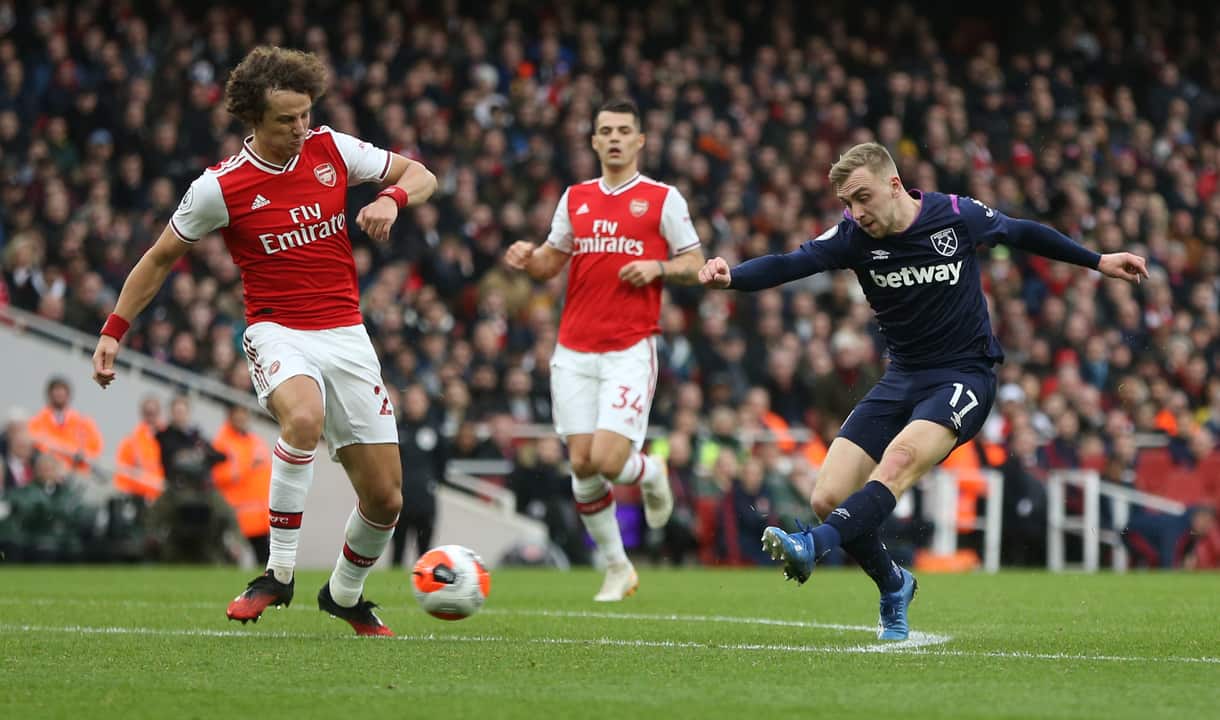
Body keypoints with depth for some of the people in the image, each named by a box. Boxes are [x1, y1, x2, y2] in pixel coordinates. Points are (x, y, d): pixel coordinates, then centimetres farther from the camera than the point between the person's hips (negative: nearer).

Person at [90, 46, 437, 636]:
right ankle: (278, 573, -29)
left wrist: (391, 199, -12)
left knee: (384, 498, 1)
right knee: (304, 415, -39)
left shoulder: (333, 150, 0)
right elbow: (161, 257, 4)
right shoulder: (220, 187, -9)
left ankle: (345, 594, 30)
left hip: (346, 334, 4)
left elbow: (420, 175, 10)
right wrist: (113, 330, 4)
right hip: (278, 332, -4)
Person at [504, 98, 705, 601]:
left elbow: (695, 267, 4)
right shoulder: (575, 198, 13)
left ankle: (650, 474, 21)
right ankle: (617, 569, 14)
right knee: (582, 465, -2)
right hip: (574, 351, 4)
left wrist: (658, 267, -15)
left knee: (608, 461, -15)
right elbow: (551, 263, 19)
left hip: (631, 350, -4)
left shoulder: (663, 199, 2)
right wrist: (528, 259, -3)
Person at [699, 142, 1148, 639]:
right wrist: (731, 277, -41)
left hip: (964, 375, -4)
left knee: (899, 459, -34)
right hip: (901, 378, 4)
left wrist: (1097, 261, 20)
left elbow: (1021, 233, 10)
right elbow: (789, 264, -21)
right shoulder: (854, 234, -6)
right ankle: (893, 586, 17)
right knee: (827, 498, -7)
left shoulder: (958, 216, -10)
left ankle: (814, 545, -51)